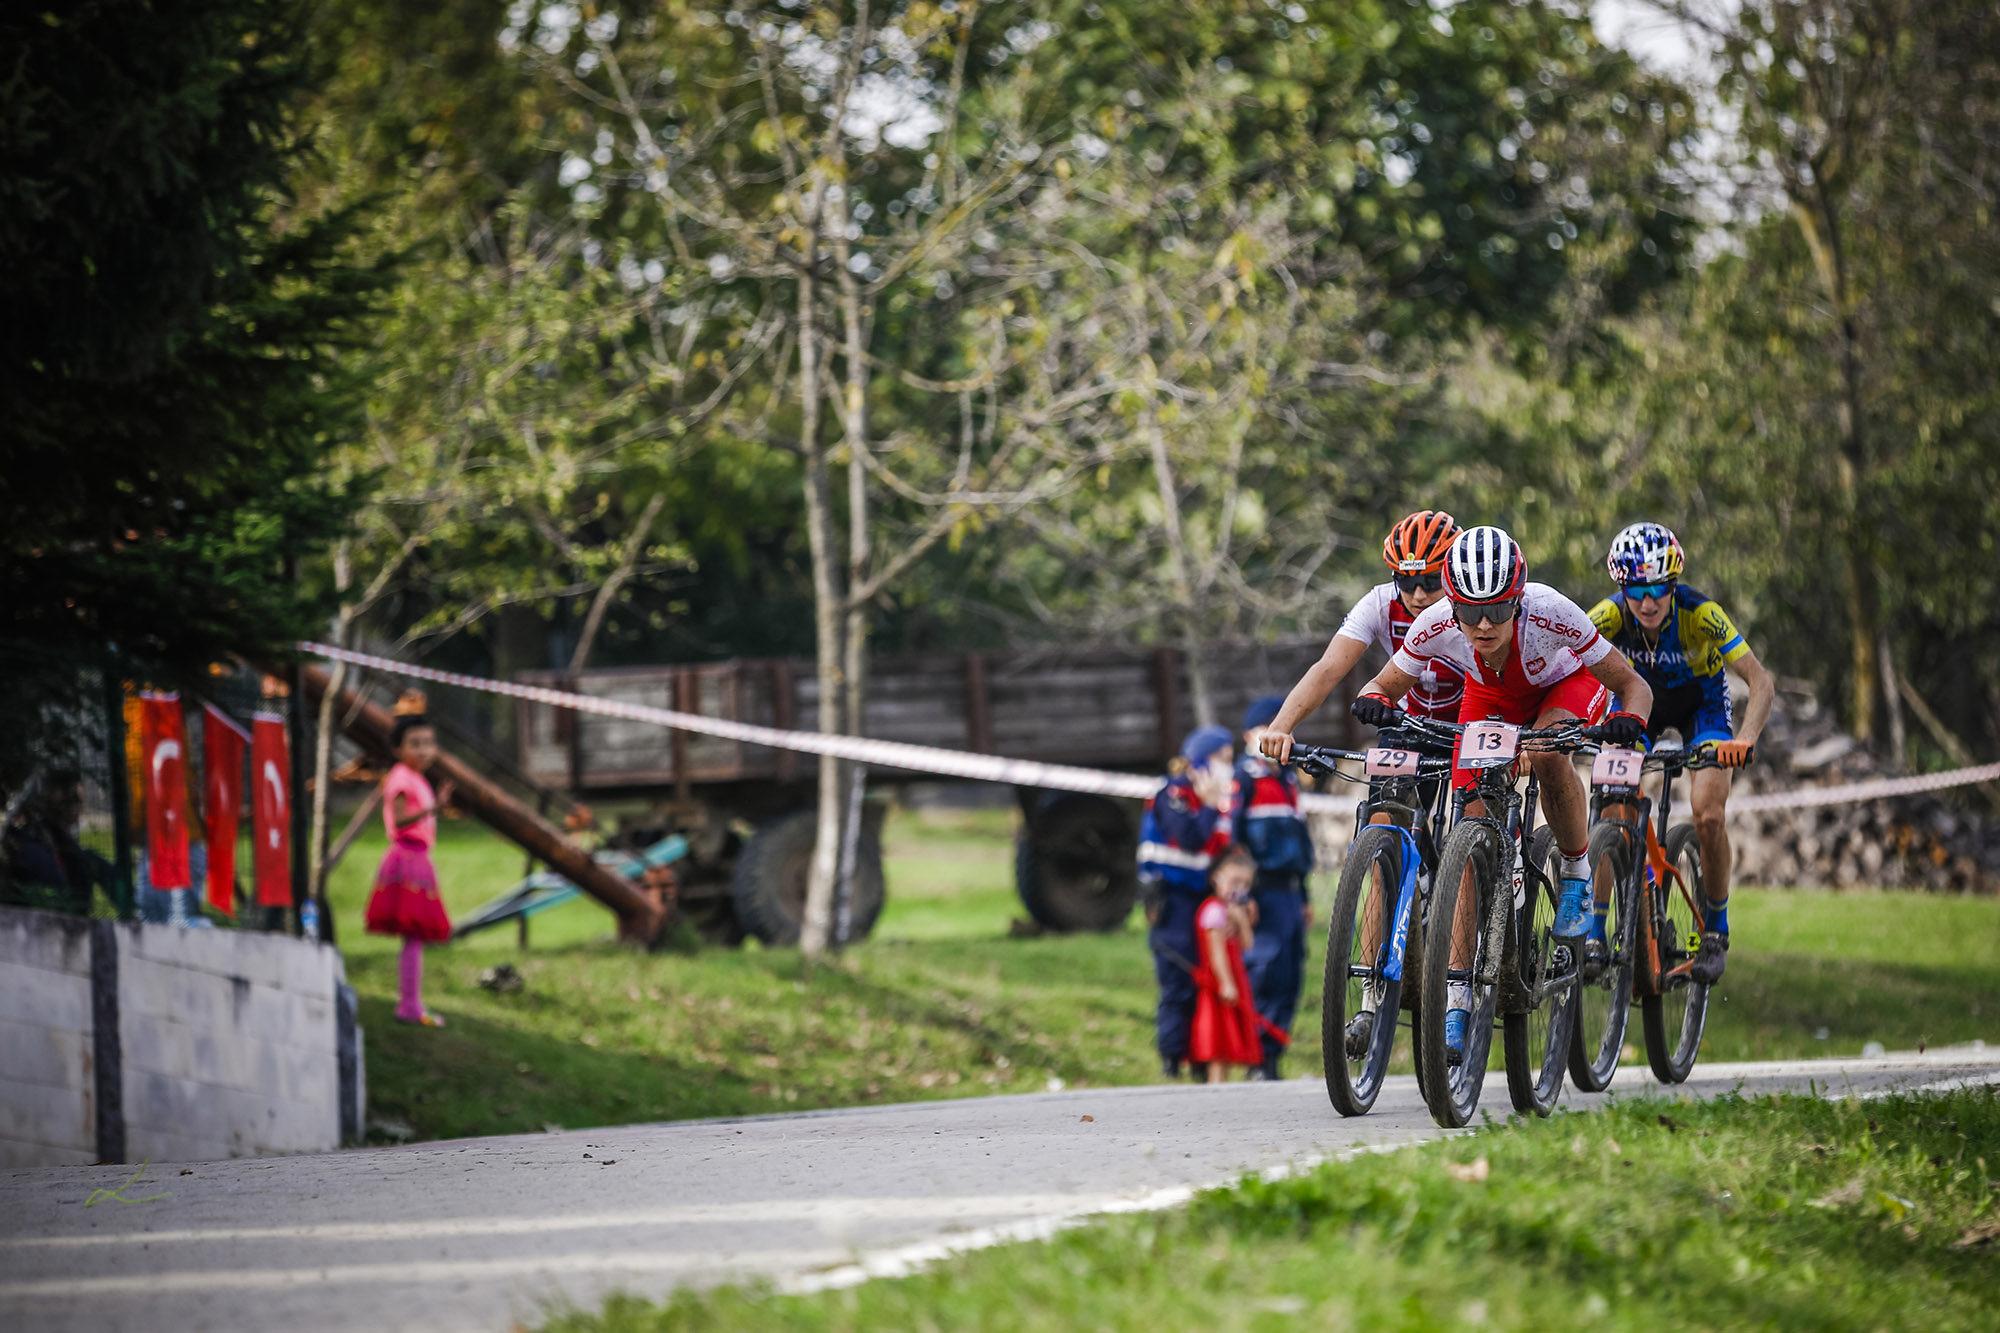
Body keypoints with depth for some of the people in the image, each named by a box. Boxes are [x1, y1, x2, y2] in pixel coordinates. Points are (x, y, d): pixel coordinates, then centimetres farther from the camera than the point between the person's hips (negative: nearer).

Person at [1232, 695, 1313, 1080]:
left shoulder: (1287, 780, 23)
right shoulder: (1244, 778, -4)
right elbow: (1231, 837, -12)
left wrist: (1304, 896, 25)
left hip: (1290, 893, 8)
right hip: (1264, 891, -8)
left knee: (1290, 978, 6)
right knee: (1265, 973, -12)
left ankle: (1270, 1058, 10)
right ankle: (1259, 1060, -10)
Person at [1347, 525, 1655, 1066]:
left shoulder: (1549, 614, -38)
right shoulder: (1436, 626, -32)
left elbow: (1633, 684, -29)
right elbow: (1384, 685, -16)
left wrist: (1629, 721, -51)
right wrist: (1373, 702, -40)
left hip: (1568, 686, -2)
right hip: (1490, 697, 2)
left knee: (1548, 753, -37)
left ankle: (1577, 873, -10)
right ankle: (1458, 998, -8)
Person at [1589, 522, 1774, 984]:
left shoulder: (1701, 614, -35)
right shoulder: (1611, 615, -30)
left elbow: (1761, 681, -38)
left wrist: (1745, 739, -56)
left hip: (1699, 700, -2)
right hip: (1637, 698, 2)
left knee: (1708, 816, -18)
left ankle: (1715, 930, 3)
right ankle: (1594, 932, -6)